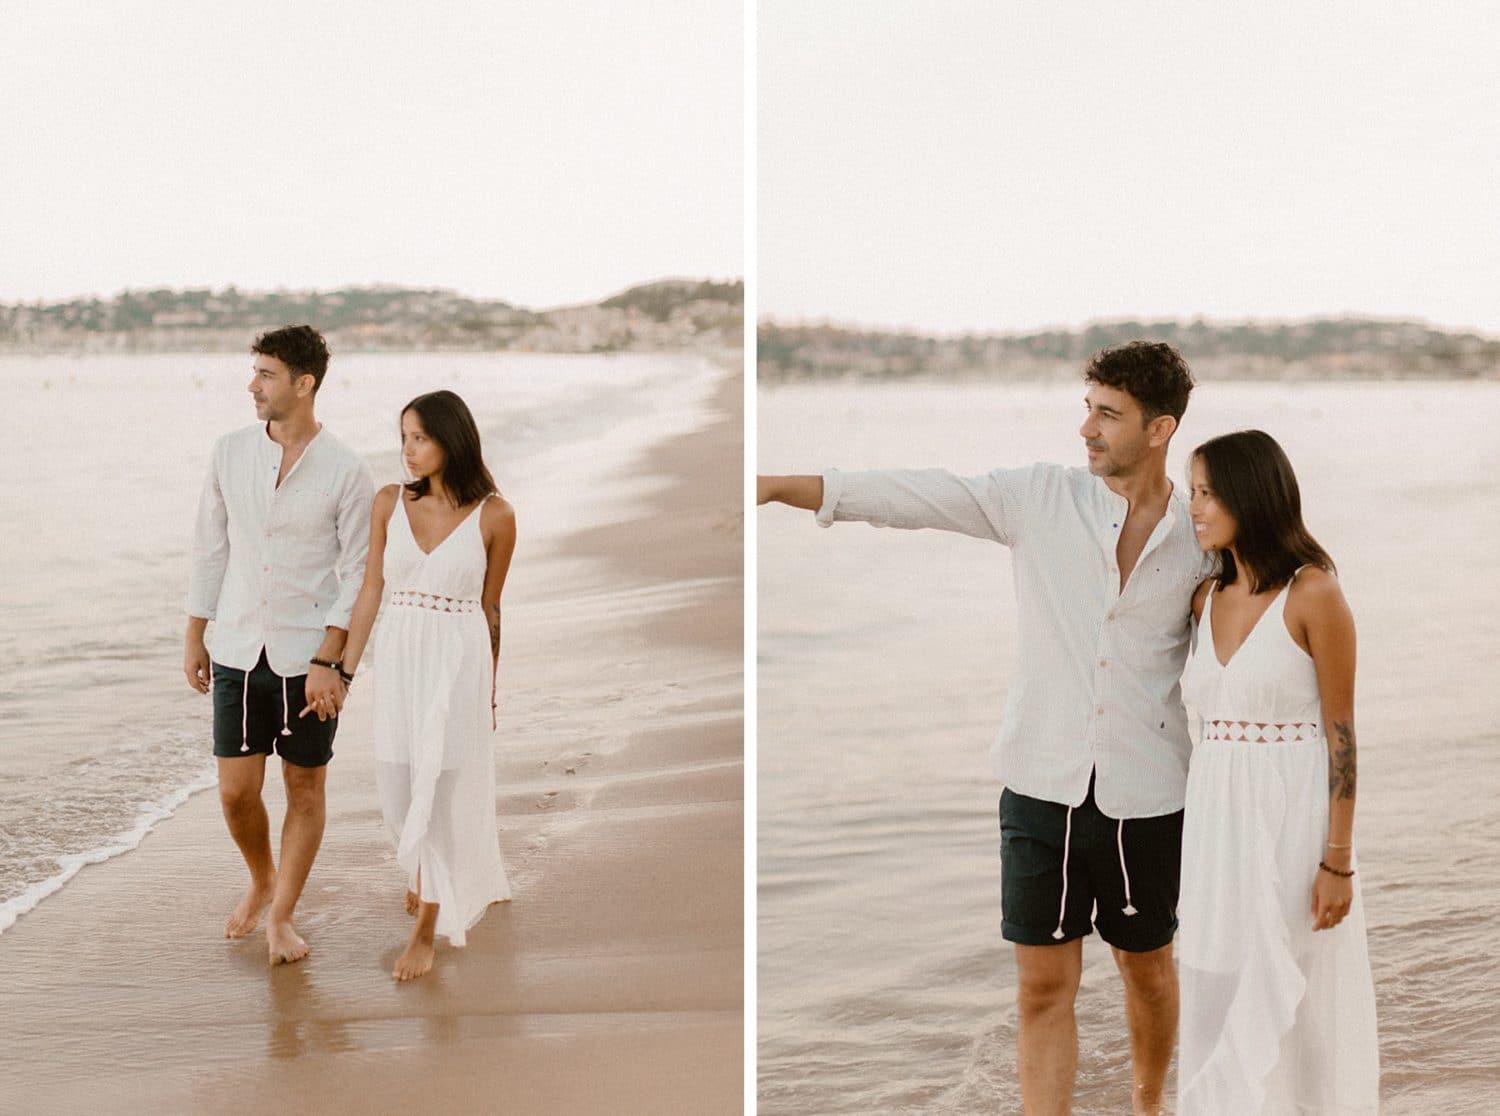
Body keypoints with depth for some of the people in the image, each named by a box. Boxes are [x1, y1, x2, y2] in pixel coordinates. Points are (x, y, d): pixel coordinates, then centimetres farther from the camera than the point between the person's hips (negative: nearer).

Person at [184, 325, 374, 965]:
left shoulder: (345, 472, -9)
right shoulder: (230, 454, 1)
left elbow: (357, 575, -8)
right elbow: (210, 549, 10)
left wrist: (328, 661, -15)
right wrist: (194, 638, 10)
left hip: (308, 656, -3)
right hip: (238, 652, 3)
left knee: (305, 788, 6)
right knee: (235, 789, 4)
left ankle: (281, 916, 20)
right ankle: (261, 881, 32)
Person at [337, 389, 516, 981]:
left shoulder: (494, 515, -8)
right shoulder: (390, 502, -1)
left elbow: (490, 607, 1)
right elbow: (371, 589, 4)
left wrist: (490, 692, 8)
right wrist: (345, 667, 3)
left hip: (458, 661, -3)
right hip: (398, 656, 3)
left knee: (438, 792, -2)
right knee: (397, 783, 13)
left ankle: (425, 930, 8)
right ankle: (424, 874, 44)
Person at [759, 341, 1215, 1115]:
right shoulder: (1042, 498, -4)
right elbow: (915, 496, -9)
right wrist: (779, 486, -18)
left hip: (1145, 792, 0)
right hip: (1043, 785, 0)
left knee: (1147, 970, 18)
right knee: (1044, 986, 3)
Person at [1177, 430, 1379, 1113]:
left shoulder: (1313, 593, -11)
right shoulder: (1209, 597, 8)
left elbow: (1340, 732, -11)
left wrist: (1338, 861, -13)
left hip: (1293, 818, -6)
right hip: (1218, 818, 6)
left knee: (1295, 1002, 2)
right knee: (1224, 1003, 10)